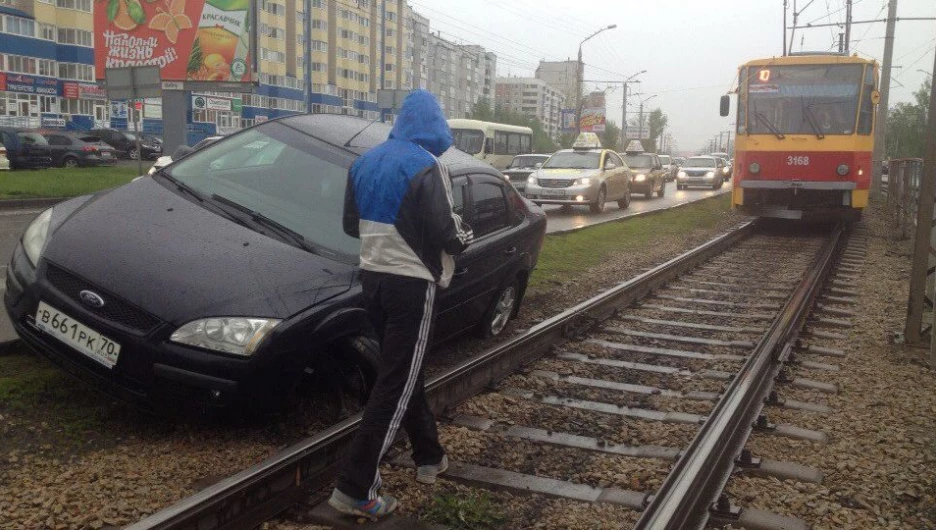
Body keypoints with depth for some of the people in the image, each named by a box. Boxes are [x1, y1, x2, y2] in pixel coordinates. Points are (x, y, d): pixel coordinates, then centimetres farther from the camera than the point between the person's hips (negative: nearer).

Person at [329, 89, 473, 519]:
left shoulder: (366, 161, 9)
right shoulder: (425, 166, -14)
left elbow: (351, 224, 14)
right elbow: (442, 233, -17)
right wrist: (463, 237, 4)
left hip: (373, 279, 8)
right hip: (411, 285, -8)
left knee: (403, 374, 19)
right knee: (394, 385, -3)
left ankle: (430, 457, 33)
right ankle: (355, 489, -3)